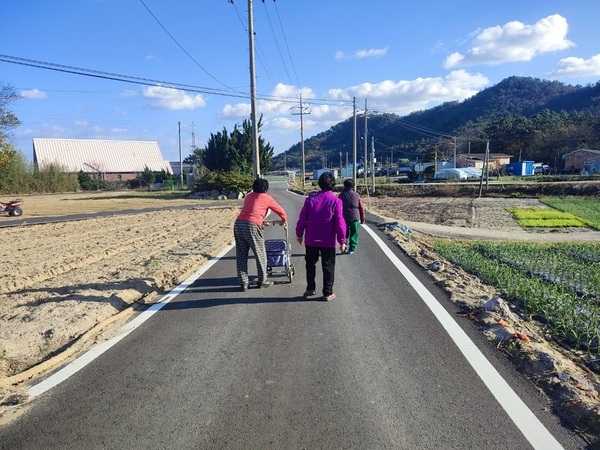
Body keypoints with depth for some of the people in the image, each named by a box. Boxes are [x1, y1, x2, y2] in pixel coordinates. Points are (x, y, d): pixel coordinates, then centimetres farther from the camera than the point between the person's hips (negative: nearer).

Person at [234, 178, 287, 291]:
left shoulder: (248, 196, 25)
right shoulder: (267, 198, 10)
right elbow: (281, 212, 18)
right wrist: (284, 221, 39)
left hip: (238, 224, 6)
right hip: (252, 226, -6)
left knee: (241, 256, 11)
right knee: (260, 255, 10)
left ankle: (243, 283, 13)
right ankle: (262, 281, 20)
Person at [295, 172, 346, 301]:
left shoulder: (310, 199, -4)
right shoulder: (335, 201, -10)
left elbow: (302, 219, -2)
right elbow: (340, 223, -11)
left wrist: (299, 234, 11)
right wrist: (342, 241, -3)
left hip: (311, 239, 2)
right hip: (328, 241, -2)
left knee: (310, 263, 19)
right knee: (328, 266, 9)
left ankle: (310, 288, 24)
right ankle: (328, 293, 13)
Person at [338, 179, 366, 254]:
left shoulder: (341, 195, 2)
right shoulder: (357, 195, 3)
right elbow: (361, 208, 5)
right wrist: (362, 219, 12)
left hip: (344, 217, 0)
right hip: (355, 217, 0)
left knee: (344, 233, 15)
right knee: (354, 234, 8)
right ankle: (352, 248, 5)